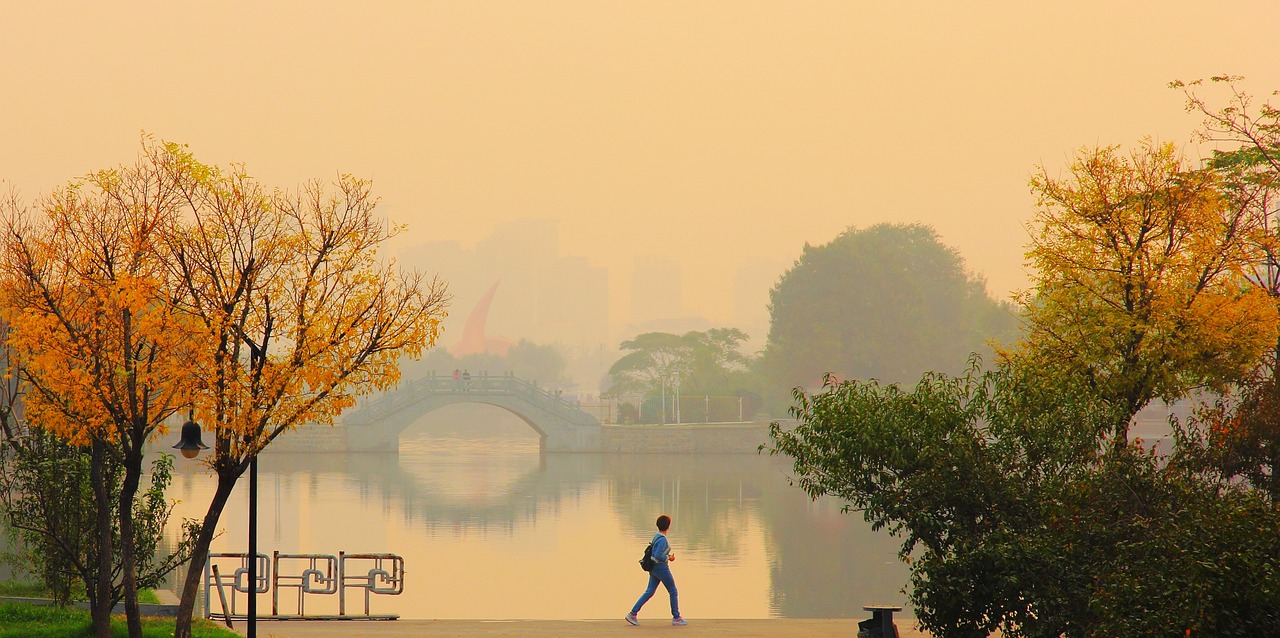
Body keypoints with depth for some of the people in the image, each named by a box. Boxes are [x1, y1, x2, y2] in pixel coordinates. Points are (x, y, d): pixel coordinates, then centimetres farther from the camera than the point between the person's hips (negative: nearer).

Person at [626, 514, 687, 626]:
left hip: (654, 568, 9)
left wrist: (668, 556, 11)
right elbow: (658, 556, -26)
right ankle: (676, 618, 13)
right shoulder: (662, 539, -21)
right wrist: (669, 558, -12)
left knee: (649, 592, 10)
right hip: (661, 568, -9)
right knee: (673, 592, 5)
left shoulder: (657, 536, 8)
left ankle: (632, 614, 6)